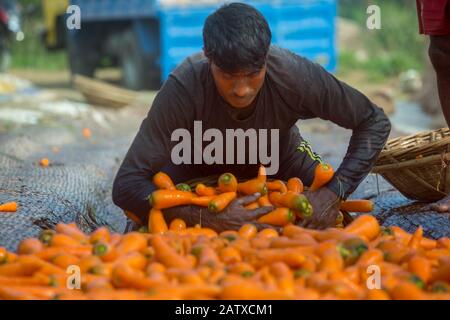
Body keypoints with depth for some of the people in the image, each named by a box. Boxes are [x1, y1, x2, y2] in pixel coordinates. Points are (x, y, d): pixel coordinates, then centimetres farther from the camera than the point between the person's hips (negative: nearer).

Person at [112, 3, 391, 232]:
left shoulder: (294, 75, -37)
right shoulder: (184, 88, -41)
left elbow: (375, 122, -23)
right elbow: (126, 186, -42)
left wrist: (334, 194, -36)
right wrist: (211, 220, -51)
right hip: (201, 161, -1)